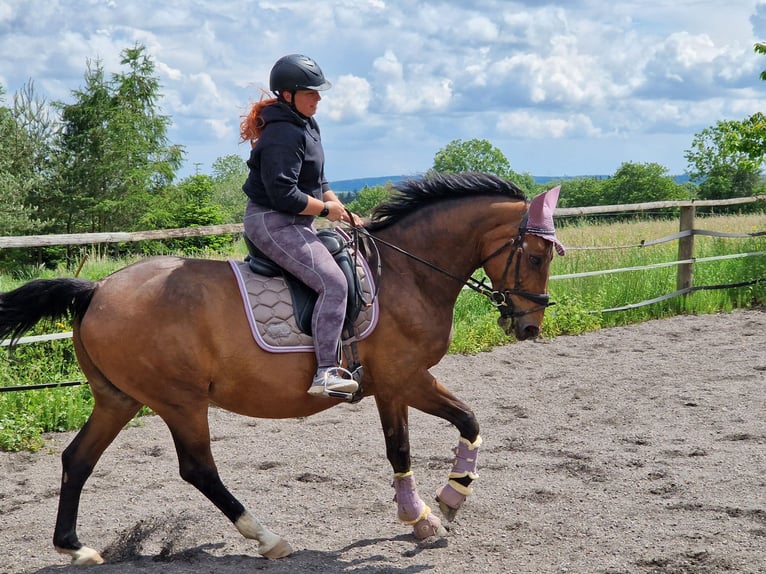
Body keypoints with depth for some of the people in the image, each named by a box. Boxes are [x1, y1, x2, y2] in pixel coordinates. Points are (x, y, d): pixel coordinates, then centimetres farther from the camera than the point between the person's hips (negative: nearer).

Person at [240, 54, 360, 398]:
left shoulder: (305, 127, 15)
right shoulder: (283, 135, -19)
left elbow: (318, 183, 21)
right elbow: (284, 194, -25)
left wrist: (344, 212, 9)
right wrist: (326, 209, -14)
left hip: (292, 223, 11)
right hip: (272, 223, -11)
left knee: (341, 257, 19)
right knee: (333, 282, -20)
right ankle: (326, 372, -24)